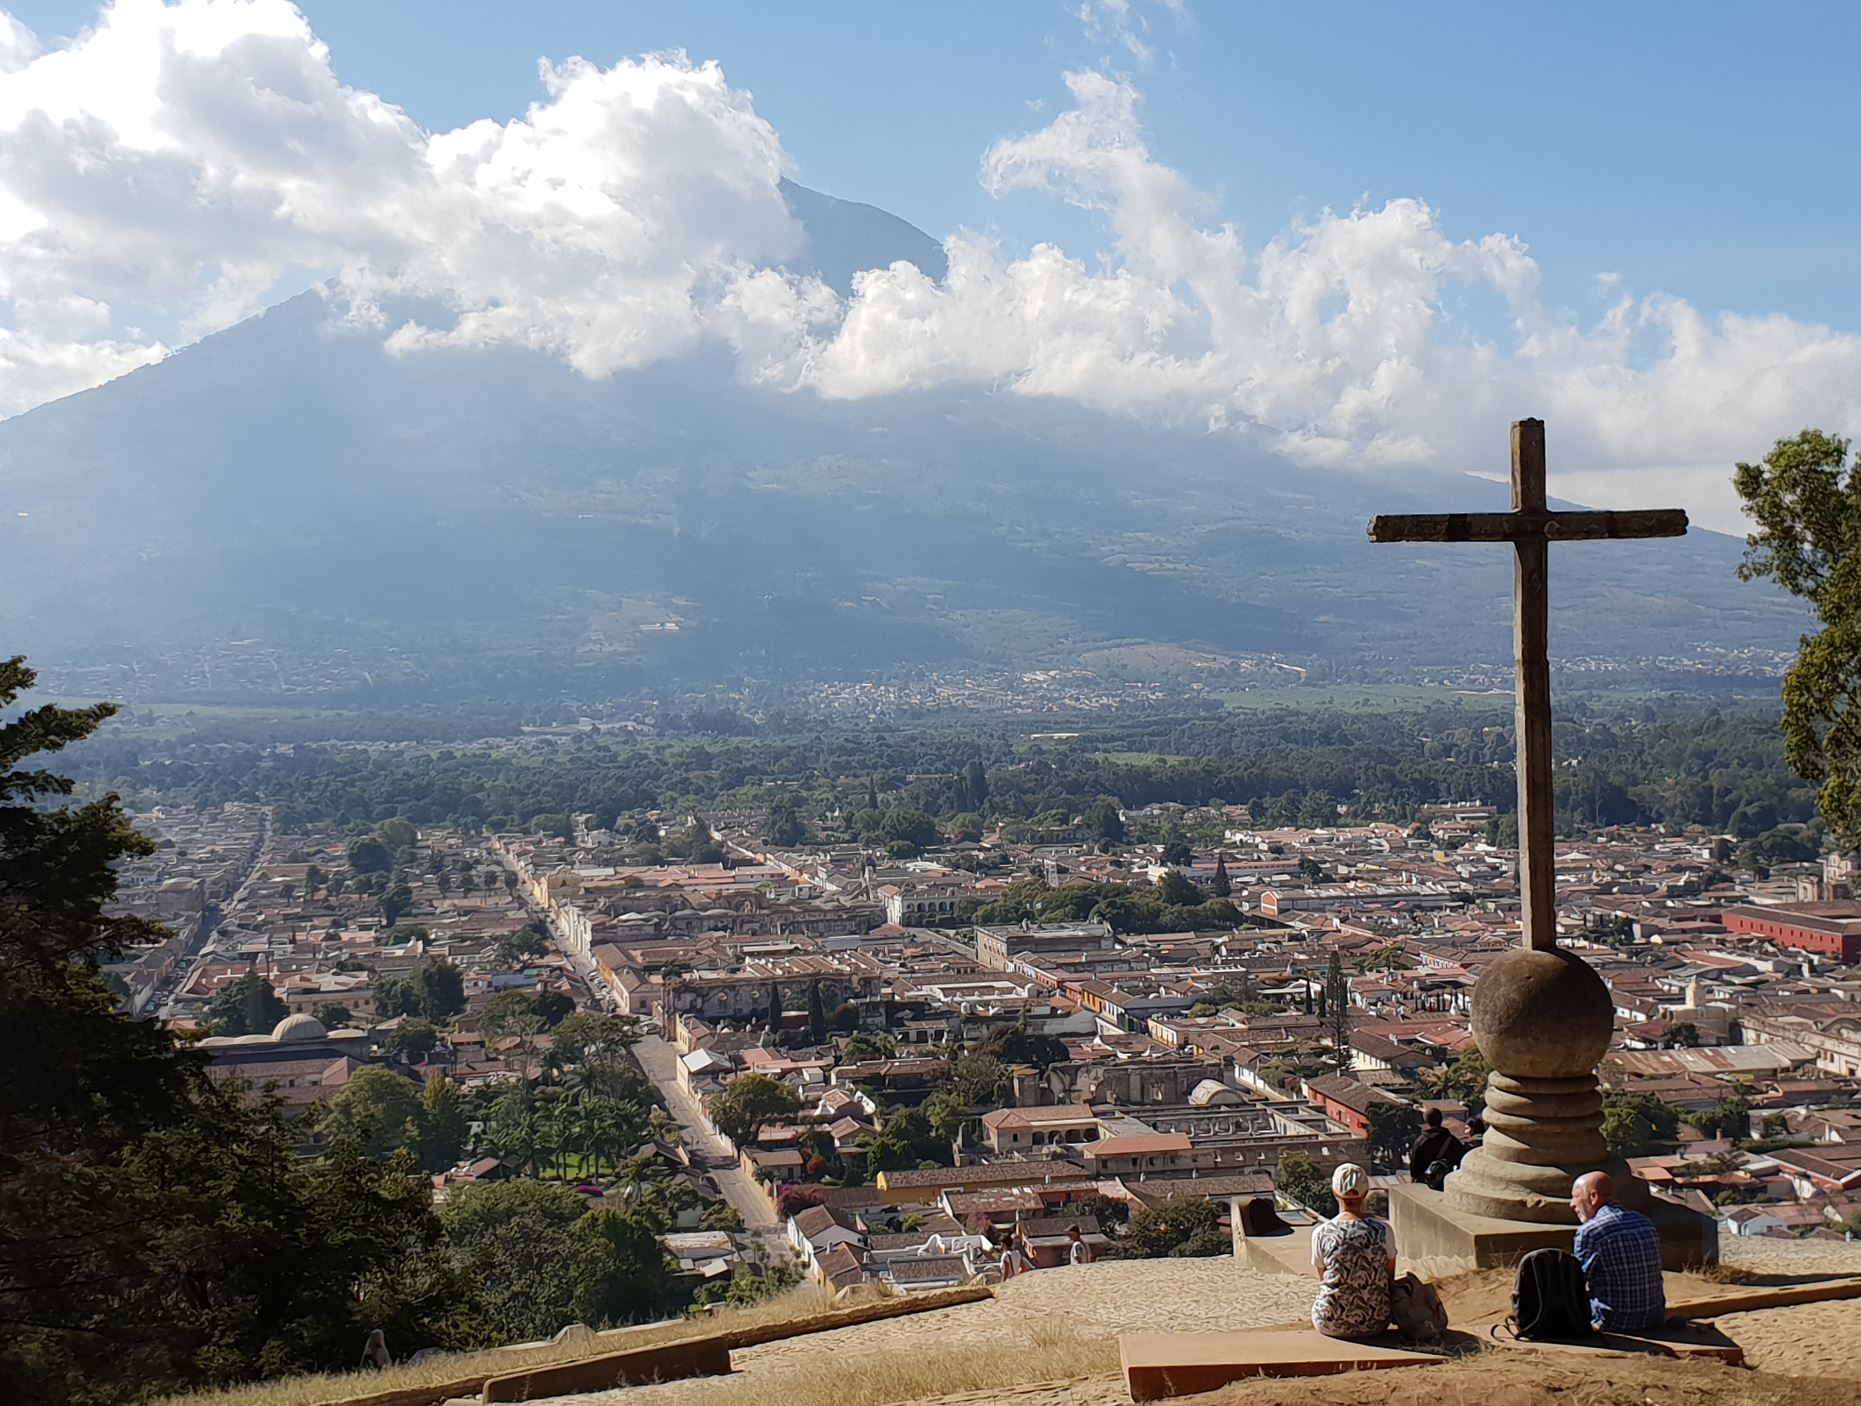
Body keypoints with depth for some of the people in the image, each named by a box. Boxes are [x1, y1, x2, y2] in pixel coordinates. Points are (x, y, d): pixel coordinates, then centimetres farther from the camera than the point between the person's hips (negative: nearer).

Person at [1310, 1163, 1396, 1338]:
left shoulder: (1321, 1233, -11)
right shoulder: (1383, 1230, -10)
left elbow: (1323, 1279, 4)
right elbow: (1389, 1279, 3)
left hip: (1331, 1325, -1)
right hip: (1376, 1324, 1)